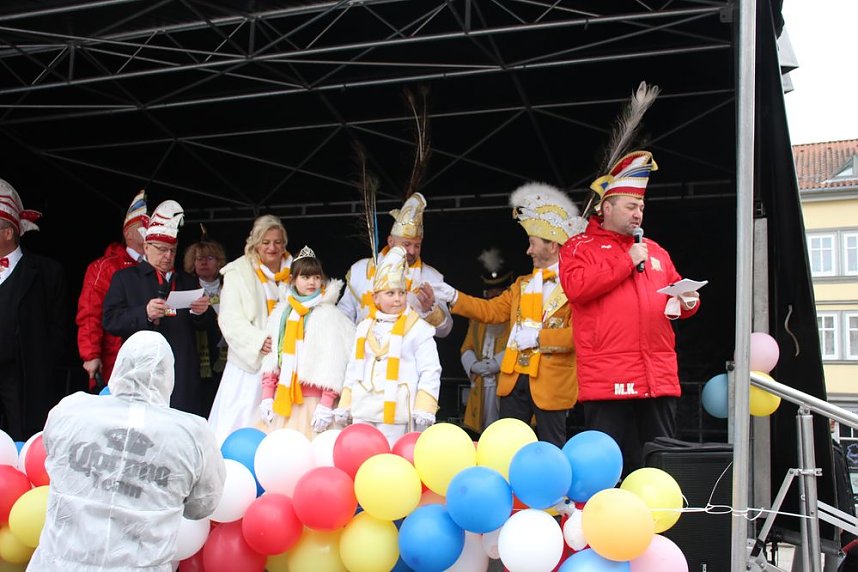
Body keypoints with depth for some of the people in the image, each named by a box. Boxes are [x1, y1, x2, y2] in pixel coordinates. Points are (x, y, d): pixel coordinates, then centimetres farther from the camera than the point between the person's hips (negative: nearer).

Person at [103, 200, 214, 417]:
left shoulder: (188, 281, 21)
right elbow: (110, 321, -2)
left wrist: (202, 312, -5)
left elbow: (203, 326, 18)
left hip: (183, 373, 3)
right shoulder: (125, 277, 10)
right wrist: (144, 313, -18)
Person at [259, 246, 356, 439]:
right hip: (282, 399, 5)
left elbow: (332, 364, -8)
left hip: (312, 401, -4)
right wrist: (266, 397, 7)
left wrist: (326, 405, -13)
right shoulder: (281, 312, 11)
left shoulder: (328, 315, -5)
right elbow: (270, 357, 12)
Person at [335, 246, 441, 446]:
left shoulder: (417, 328, -2)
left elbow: (430, 370, -5)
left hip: (395, 410, -5)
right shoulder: (365, 327, 14)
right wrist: (344, 406, 16)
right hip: (363, 410, 5)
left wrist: (424, 408, -12)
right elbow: (353, 368, 19)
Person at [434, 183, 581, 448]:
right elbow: (492, 310, 14)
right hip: (514, 378, 7)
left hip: (552, 382, -7)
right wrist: (453, 297, 6)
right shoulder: (523, 284, 17)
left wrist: (538, 337, -19)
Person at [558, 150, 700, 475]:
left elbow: (677, 291, 28)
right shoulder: (580, 247, 5)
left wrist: (688, 301, 2)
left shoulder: (654, 250, 22)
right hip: (607, 380, -5)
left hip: (660, 378, 6)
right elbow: (575, 287, -14)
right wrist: (627, 262, -8)